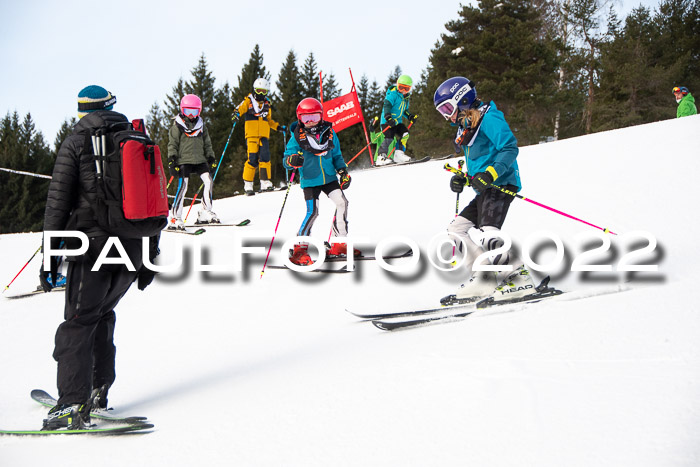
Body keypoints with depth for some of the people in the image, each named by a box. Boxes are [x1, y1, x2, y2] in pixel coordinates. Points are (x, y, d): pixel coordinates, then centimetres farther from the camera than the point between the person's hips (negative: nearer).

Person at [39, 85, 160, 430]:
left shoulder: (76, 143, 0)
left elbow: (58, 201, -5)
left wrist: (50, 256, -3)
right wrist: (150, 257, 19)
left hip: (93, 245, -5)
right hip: (134, 247, 5)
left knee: (78, 323, -4)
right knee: (102, 314, 20)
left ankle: (74, 403, -13)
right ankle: (98, 390, 22)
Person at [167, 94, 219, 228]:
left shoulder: (201, 125, 16)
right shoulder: (177, 125, 2)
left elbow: (207, 144, 23)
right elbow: (172, 144, -1)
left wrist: (211, 158, 15)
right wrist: (171, 160, -10)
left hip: (199, 160, 5)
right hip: (184, 160, -5)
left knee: (209, 181, -9)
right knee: (183, 186, -15)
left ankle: (205, 213, 1)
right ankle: (174, 218, -13)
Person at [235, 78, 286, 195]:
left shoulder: (267, 103, 21)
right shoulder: (248, 101, 7)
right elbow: (241, 108, -13)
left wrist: (278, 127, 19)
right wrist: (237, 113, -34)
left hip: (264, 134, 4)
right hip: (251, 134, -4)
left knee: (265, 157, -9)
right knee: (253, 158, -11)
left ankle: (265, 182, -7)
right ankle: (248, 184, -3)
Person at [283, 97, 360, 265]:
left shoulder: (329, 132, 5)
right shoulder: (297, 137, -5)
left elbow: (337, 155, 17)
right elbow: (286, 160, -8)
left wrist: (343, 172, 4)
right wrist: (292, 160, -31)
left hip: (329, 178, 4)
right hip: (310, 181, -4)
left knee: (342, 202, -8)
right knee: (313, 212, -15)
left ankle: (340, 244, 5)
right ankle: (300, 248, -2)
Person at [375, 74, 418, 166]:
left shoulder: (405, 98, 16)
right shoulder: (393, 94, -10)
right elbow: (387, 106, -22)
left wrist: (410, 116, 10)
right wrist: (388, 117, -36)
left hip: (398, 121, 8)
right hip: (387, 121, -8)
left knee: (405, 134, -8)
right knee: (389, 137, -20)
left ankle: (399, 154, -3)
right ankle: (381, 157, -19)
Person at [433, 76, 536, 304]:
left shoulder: (488, 118, -8)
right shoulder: (466, 128, 20)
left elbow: (510, 148, -18)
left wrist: (489, 175, -28)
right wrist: (462, 180, 8)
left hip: (501, 185, -11)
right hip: (485, 191, 11)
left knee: (487, 234, -26)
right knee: (456, 229, 7)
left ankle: (520, 278, -24)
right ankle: (484, 277, 2)